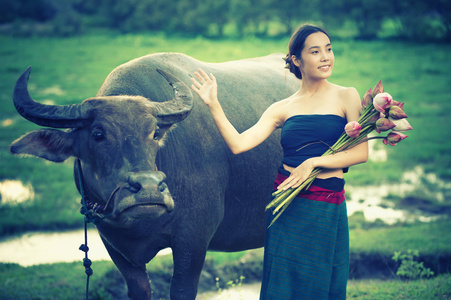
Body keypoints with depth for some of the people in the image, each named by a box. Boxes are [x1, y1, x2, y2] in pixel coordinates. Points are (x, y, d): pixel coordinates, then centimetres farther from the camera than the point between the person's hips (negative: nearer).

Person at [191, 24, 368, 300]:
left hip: (326, 211, -2)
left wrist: (314, 162, -15)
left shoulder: (346, 97, 2)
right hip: (286, 207, 2)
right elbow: (238, 143, -2)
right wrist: (213, 104, -6)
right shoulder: (282, 109, 8)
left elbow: (361, 152, -6)